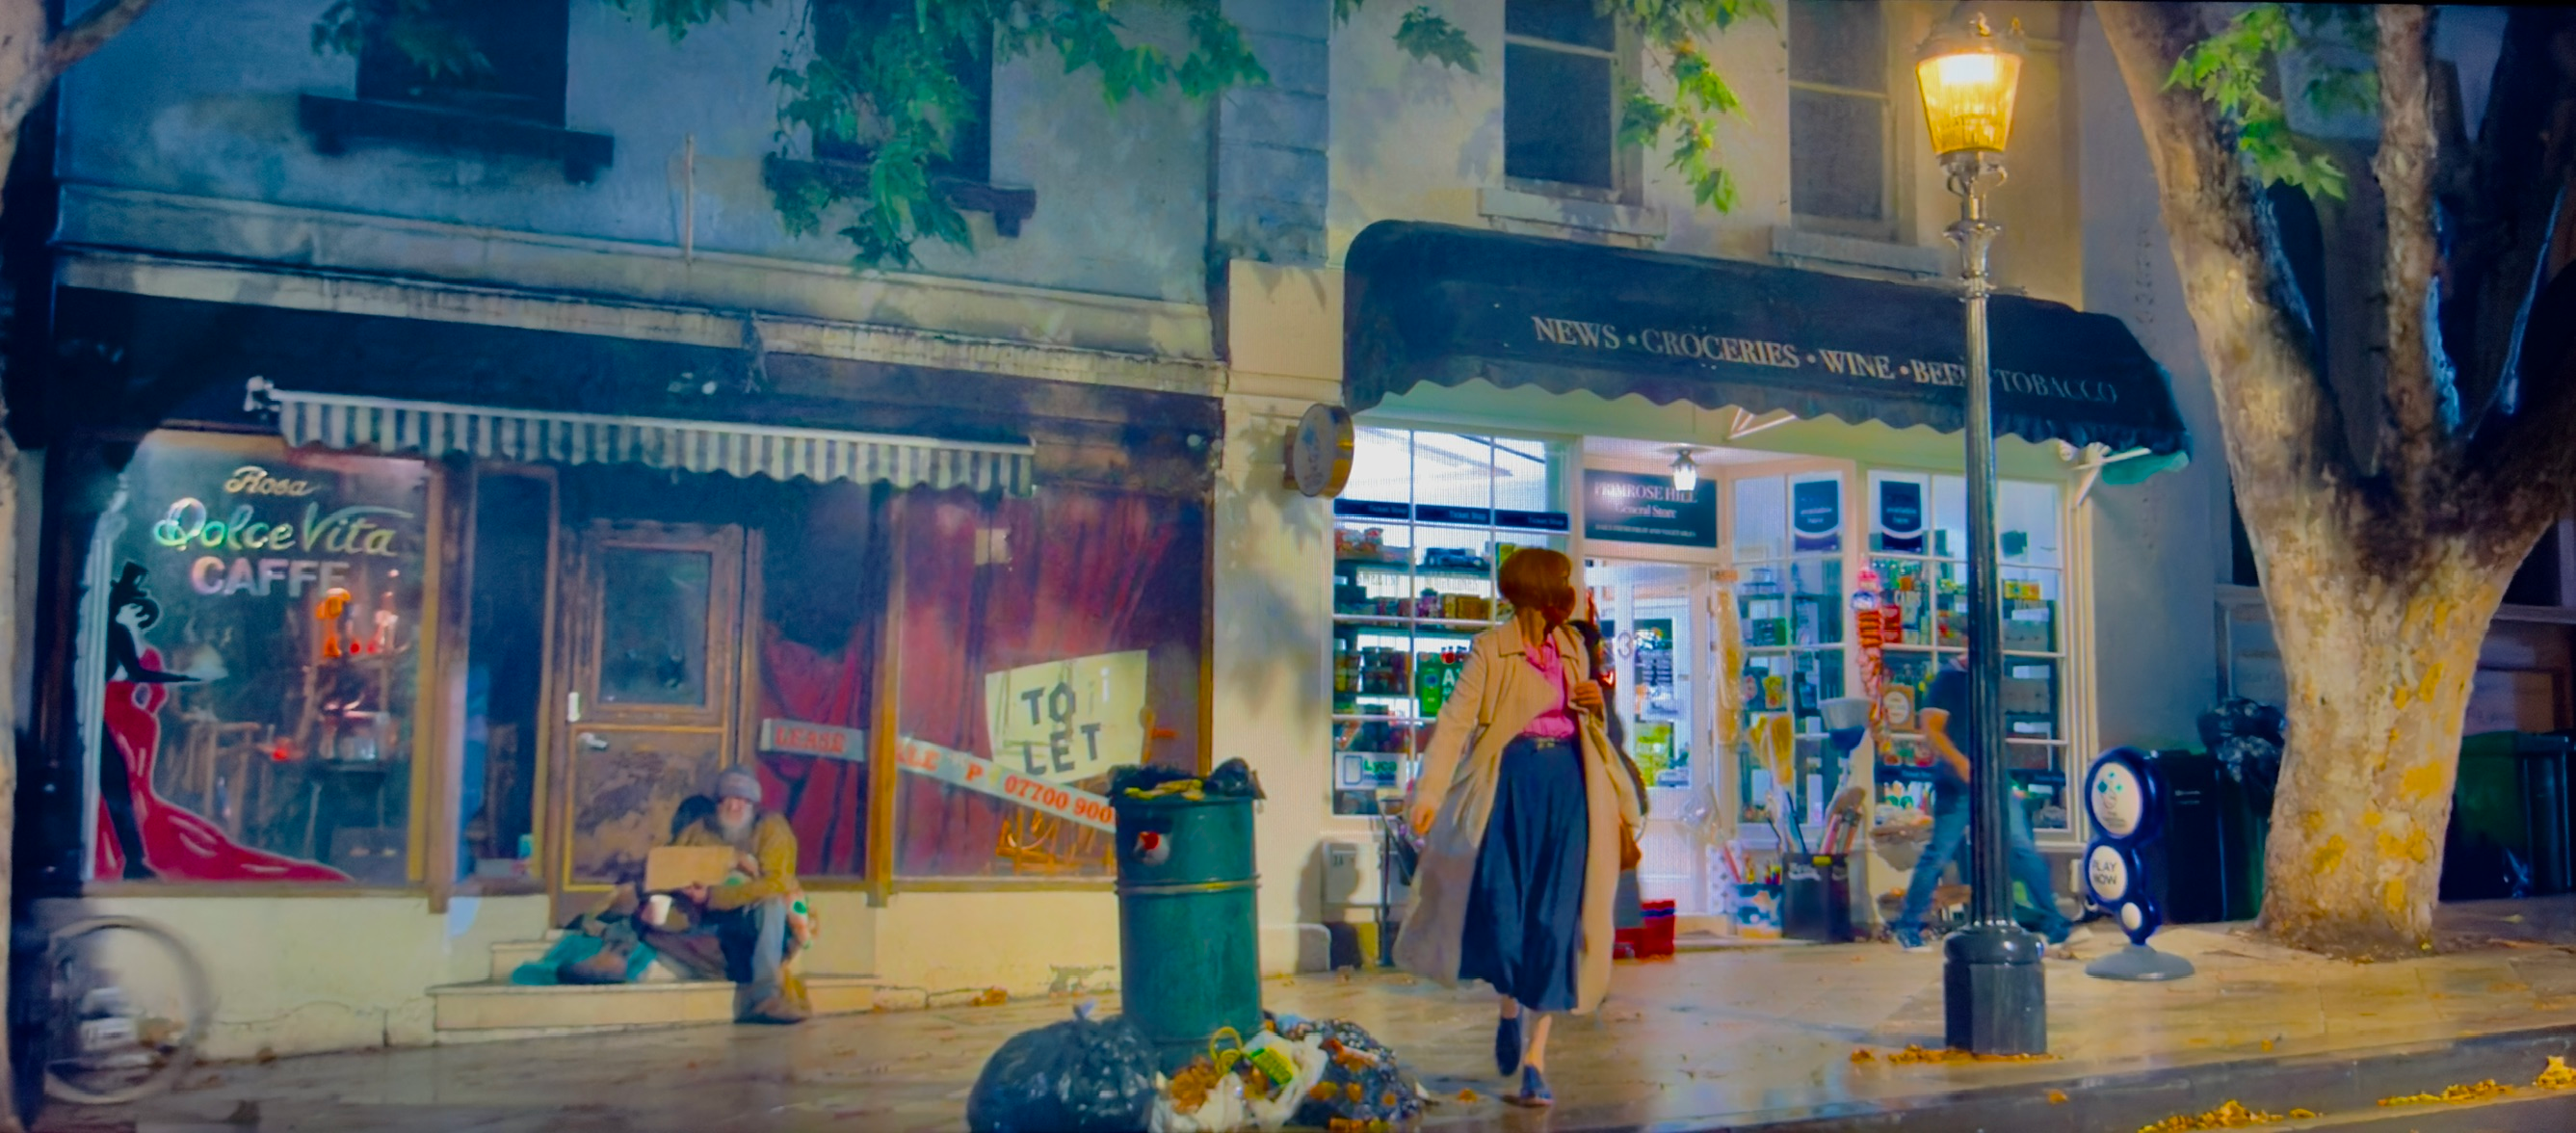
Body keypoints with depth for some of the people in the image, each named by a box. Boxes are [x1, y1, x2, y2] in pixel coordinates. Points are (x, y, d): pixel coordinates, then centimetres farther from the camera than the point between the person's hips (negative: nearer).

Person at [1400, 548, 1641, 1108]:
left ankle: (1535, 1060, 5)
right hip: (1511, 782, -4)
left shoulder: (1572, 648, 13)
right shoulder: (1492, 648, -4)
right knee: (1500, 905, -9)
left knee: (1553, 918, 0)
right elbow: (1456, 720, -12)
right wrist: (1429, 793, -22)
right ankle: (1510, 1008, 24)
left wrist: (1596, 704, 0)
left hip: (1567, 784, 4)